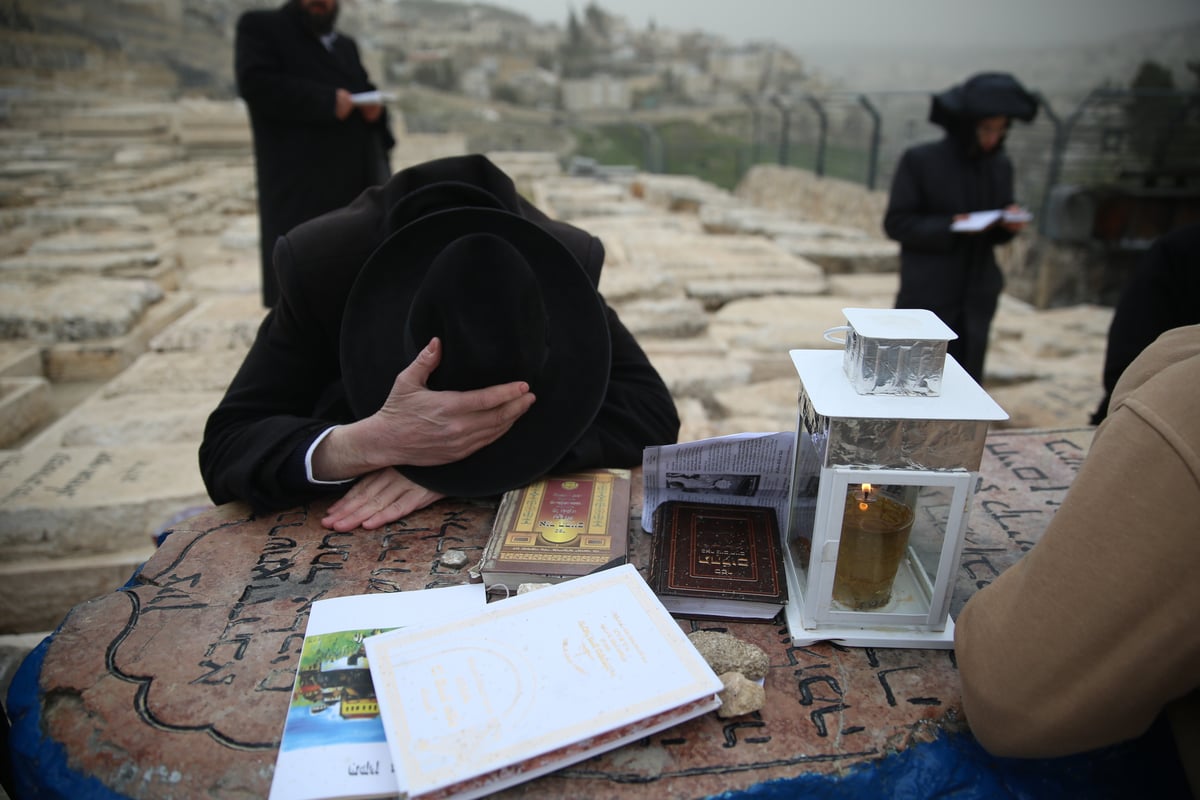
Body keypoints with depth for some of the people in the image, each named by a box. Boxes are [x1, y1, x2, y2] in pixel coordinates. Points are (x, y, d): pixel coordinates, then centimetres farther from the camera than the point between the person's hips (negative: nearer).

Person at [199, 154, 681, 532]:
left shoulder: (567, 261, -27)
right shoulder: (319, 265, -28)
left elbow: (653, 415, -29)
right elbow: (223, 450, -27)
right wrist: (374, 443, -48)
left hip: (514, 508, 0)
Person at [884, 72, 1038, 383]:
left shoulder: (1000, 166, 10)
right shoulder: (920, 160, -6)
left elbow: (996, 231, 16)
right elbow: (897, 223, -8)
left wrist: (1009, 223, -6)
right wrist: (949, 226, -20)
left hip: (977, 299, 5)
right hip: (927, 299, -5)